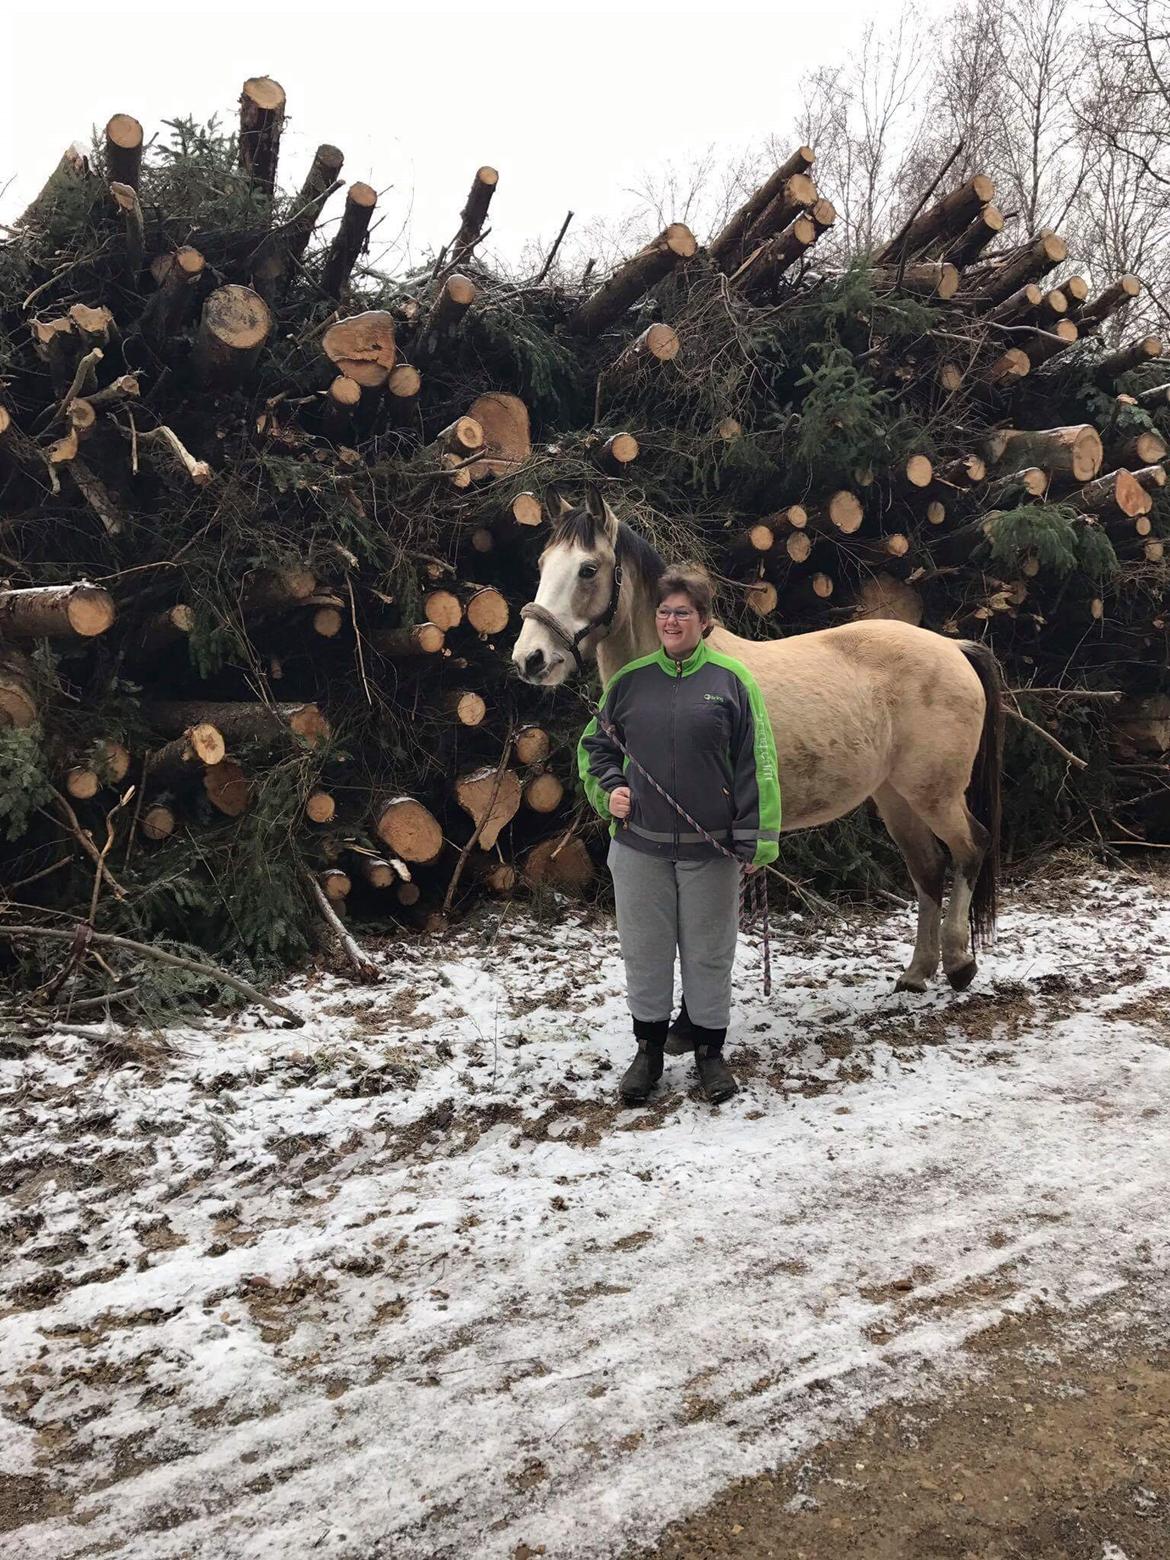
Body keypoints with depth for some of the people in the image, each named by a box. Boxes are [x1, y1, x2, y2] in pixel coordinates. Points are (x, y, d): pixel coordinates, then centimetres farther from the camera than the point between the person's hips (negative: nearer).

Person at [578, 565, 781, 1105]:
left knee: (709, 953, 9)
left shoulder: (732, 681, -2)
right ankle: (648, 1050, 27)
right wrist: (608, 789, -2)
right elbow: (595, 744, 17)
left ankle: (708, 1050, 25)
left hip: (710, 848, -2)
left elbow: (757, 764, -3)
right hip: (639, 844, 2)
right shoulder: (630, 680, 4)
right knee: (645, 951, 11)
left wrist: (755, 840, -6)